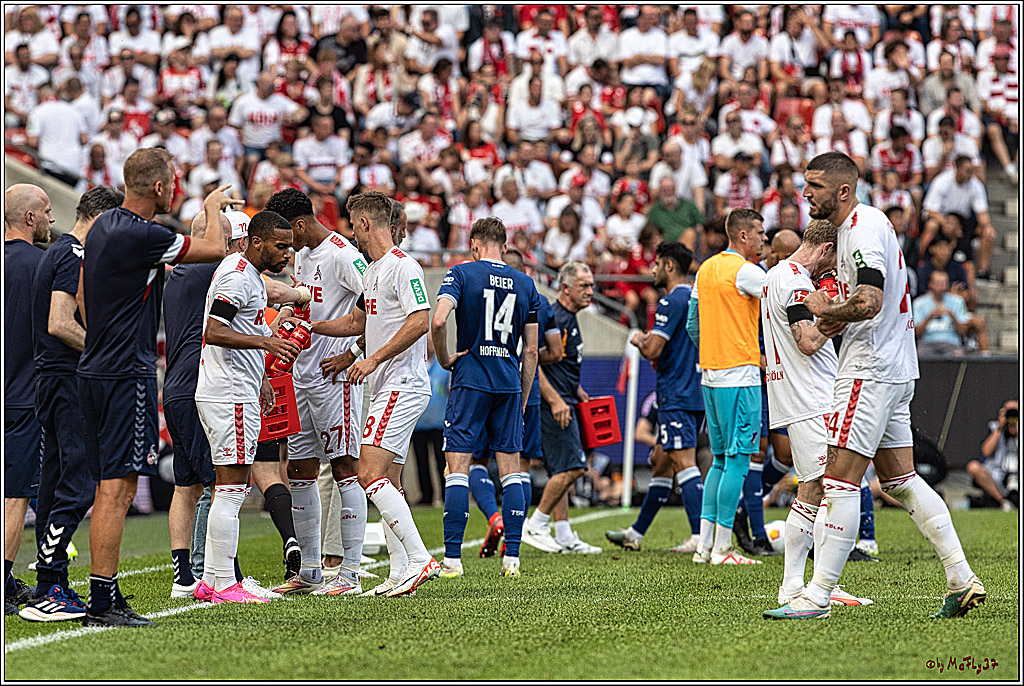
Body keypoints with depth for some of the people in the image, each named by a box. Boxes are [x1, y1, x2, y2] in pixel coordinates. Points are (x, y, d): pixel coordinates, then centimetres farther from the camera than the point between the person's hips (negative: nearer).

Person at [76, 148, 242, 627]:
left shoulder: (102, 227, 12)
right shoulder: (142, 236, -18)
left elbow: (83, 296, 22)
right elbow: (214, 249, -7)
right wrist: (212, 209, 14)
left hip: (94, 369, 10)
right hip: (127, 376, -10)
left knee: (108, 488, 12)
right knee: (118, 488, -9)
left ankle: (105, 599, 14)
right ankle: (103, 601, -10)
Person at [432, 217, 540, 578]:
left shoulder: (461, 274, -3)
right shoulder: (525, 284, 9)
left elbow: (438, 321, -19)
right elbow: (531, 351, 9)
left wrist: (444, 358, -2)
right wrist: (522, 400, 16)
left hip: (470, 381, -3)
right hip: (509, 385, 3)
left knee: (458, 468, -2)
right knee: (510, 469, 7)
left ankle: (452, 558, -7)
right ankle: (512, 557, 4)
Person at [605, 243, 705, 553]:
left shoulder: (673, 301, -13)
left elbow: (652, 350, -18)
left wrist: (639, 340, 4)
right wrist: (651, 342, 25)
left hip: (676, 396, -10)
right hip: (697, 395, 10)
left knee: (684, 463, -14)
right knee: (660, 463, 16)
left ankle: (701, 536, -22)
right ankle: (636, 533, 24)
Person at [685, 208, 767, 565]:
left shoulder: (706, 268, 14)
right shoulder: (744, 270, -12)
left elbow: (692, 325, 18)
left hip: (710, 375, 9)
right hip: (739, 376, -9)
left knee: (722, 460, 14)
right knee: (737, 459, -5)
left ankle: (704, 545, 11)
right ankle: (722, 548, -5)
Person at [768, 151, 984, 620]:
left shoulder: (864, 228, -15)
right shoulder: (854, 226, 17)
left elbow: (868, 303, -28)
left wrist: (825, 310, -10)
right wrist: (838, 318, 9)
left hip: (870, 370, -11)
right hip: (894, 369, 11)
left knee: (839, 480, -10)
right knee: (901, 480, 13)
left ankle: (817, 596, -11)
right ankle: (962, 580, 13)